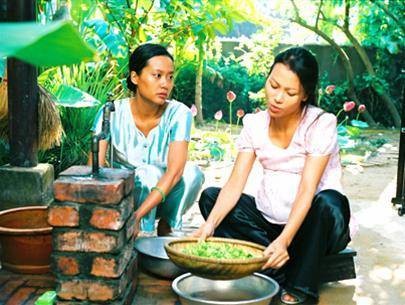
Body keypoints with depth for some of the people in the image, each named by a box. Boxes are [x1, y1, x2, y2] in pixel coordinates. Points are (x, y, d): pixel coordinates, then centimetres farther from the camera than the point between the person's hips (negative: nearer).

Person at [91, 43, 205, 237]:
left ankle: (166, 227, -5)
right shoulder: (112, 113, -13)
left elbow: (174, 171, -28)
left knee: (192, 173, -28)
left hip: (161, 198, 2)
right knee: (150, 172, -32)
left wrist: (137, 215, -39)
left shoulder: (179, 114, -16)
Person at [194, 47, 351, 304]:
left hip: (309, 223, -4)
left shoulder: (321, 124, -15)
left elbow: (307, 190, -25)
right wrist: (211, 223, -29)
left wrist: (284, 240, -39)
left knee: (328, 202, -36)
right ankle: (275, 273, -20)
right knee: (210, 197, -11)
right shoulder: (254, 124, -3)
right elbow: (235, 183, -11)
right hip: (270, 220, 4)